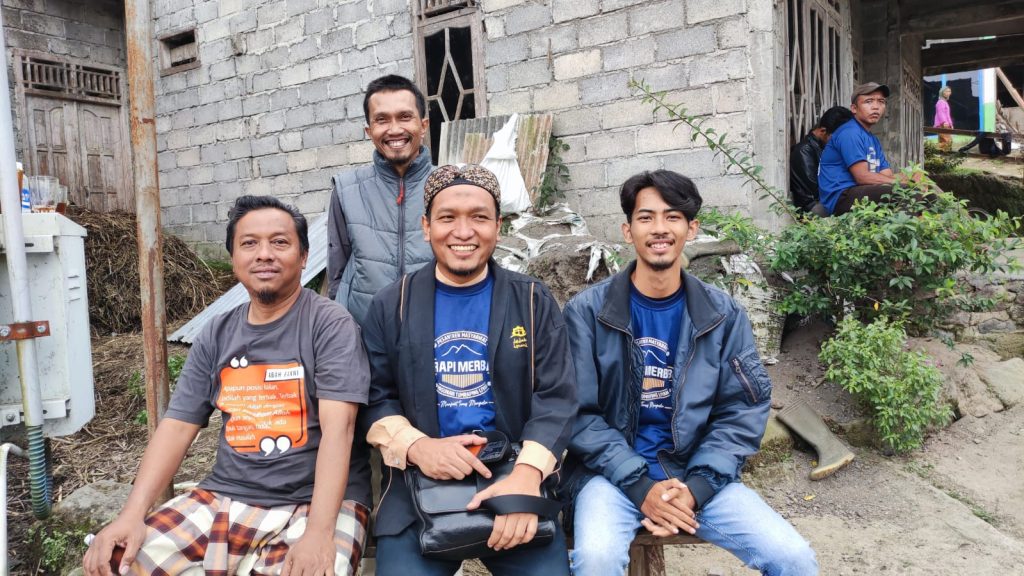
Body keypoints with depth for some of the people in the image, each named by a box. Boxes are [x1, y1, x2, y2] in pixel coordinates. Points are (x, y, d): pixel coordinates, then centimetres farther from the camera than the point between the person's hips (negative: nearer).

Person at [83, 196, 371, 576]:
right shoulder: (216, 335, 10)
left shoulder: (330, 325, -8)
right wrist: (133, 514, -7)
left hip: (315, 499, -4)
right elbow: (177, 426, 7)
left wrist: (319, 531, -27)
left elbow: (337, 428, -17)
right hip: (226, 497, 5)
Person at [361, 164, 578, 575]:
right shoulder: (390, 306, 7)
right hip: (420, 479, 0)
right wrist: (416, 446, -14)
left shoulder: (534, 301, 4)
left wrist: (527, 475, -17)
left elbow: (556, 398, -2)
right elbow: (374, 398, 5)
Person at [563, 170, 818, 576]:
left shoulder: (723, 315, 4)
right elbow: (578, 413, -6)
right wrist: (640, 485, -15)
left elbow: (744, 410, 1)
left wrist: (696, 487, -12)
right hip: (613, 473, -2)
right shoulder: (588, 311, -4)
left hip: (698, 473, 3)